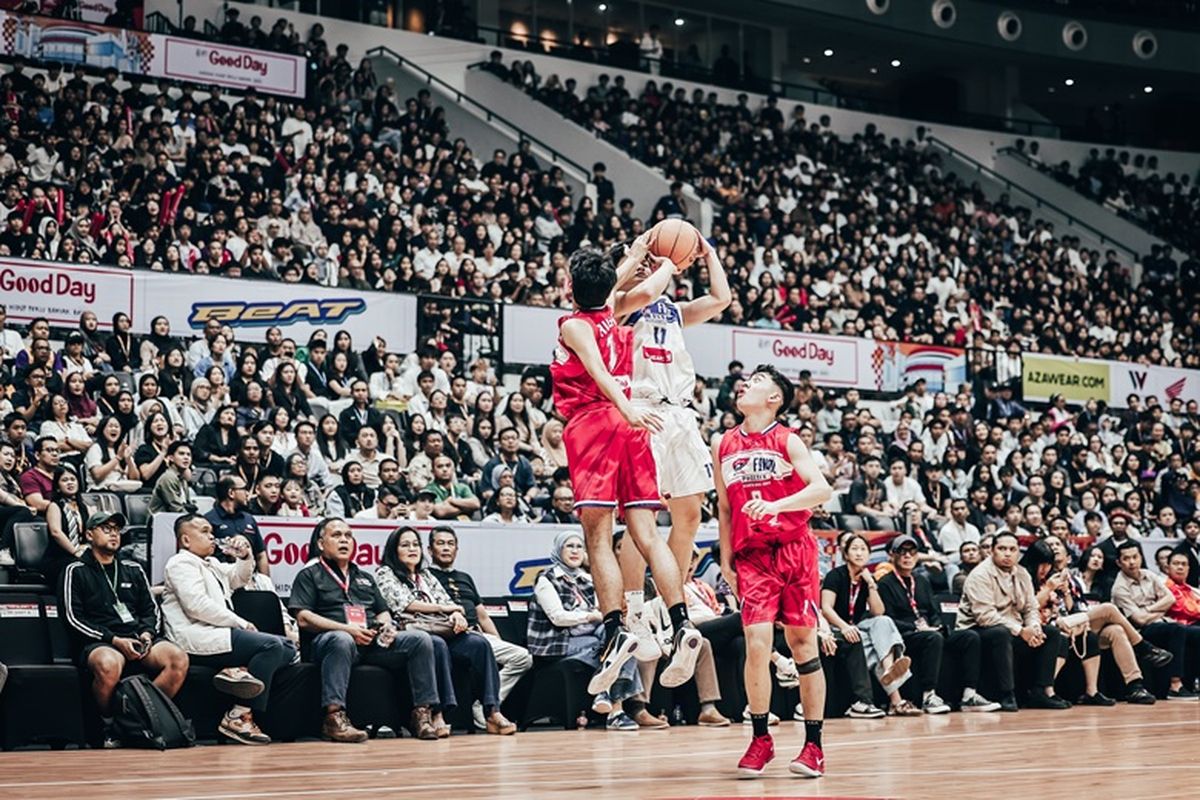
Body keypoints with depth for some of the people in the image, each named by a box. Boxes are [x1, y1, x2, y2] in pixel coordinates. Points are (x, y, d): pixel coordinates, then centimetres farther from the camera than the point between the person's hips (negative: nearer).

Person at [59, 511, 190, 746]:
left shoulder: (133, 570, 25)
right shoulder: (76, 572, 9)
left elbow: (152, 610, 24)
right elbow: (73, 619, -1)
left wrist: (147, 633, -1)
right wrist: (114, 640, -12)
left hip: (137, 640, 5)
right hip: (97, 643, -4)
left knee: (178, 658, -26)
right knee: (109, 664, -41)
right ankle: (109, 728, -17)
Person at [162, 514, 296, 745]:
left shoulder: (211, 564, 28)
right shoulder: (181, 563, -1)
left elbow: (240, 578, 39)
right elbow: (197, 605, -14)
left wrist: (245, 556, 16)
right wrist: (240, 623, -13)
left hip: (214, 635, 10)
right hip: (196, 640, -10)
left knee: (288, 648, 1)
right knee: (271, 645, -23)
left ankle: (241, 671, -25)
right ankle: (239, 717, -25)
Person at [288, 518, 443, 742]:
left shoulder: (364, 578, 32)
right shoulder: (310, 576, 12)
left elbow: (383, 612, 29)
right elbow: (304, 618, -2)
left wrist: (387, 626, 2)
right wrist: (348, 629, -13)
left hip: (373, 642, 6)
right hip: (327, 639, -6)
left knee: (421, 639, -15)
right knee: (342, 640, -42)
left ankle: (423, 712, -18)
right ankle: (334, 716, -48)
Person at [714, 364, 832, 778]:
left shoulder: (787, 441, -2)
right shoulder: (723, 445, 11)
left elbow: (822, 489, -15)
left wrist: (775, 505, -29)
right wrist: (725, 558, 12)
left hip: (794, 549, -2)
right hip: (751, 554, 3)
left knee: (803, 643, 0)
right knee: (756, 643, -10)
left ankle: (813, 744, 6)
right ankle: (760, 740, 2)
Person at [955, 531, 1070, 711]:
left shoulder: (1022, 575, 10)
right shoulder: (981, 575, -14)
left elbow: (1031, 608, 12)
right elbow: (985, 615, -23)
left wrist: (1033, 627, -13)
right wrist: (1020, 631, -24)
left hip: (1014, 631, 8)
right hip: (977, 631, -8)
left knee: (1052, 632, -2)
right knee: (1001, 633, -39)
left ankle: (1043, 691, -8)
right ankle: (1007, 696, -36)